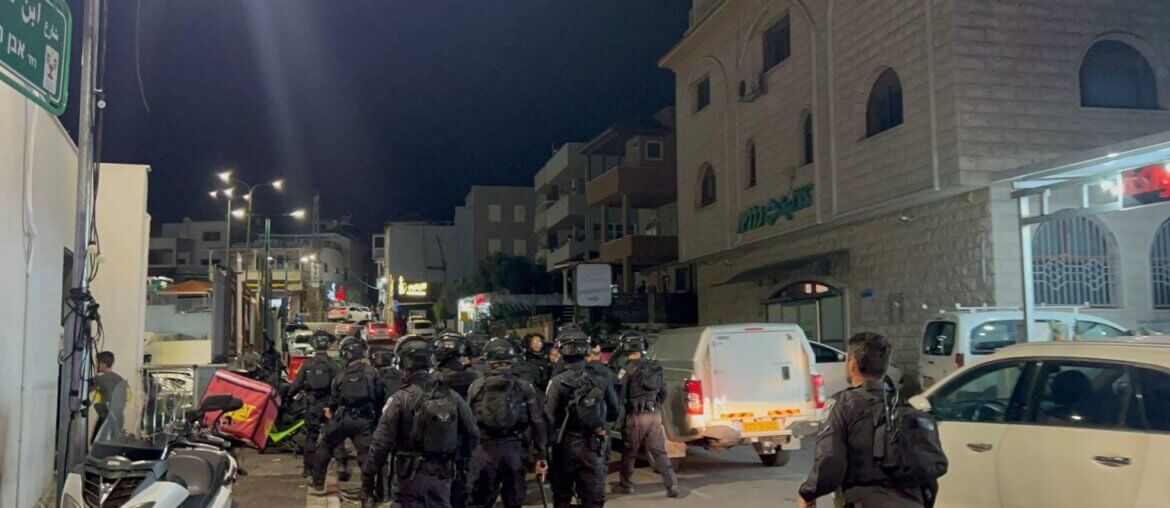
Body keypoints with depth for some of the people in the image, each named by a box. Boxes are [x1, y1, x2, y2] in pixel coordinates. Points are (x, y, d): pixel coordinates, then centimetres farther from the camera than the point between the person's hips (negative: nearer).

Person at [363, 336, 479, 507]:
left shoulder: (400, 399, -12)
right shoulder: (452, 396, -2)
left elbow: (381, 443, -12)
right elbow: (473, 437, 5)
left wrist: (368, 477, -2)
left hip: (411, 476, -3)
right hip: (442, 475, 3)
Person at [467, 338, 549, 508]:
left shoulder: (476, 386, 1)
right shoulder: (524, 387, 1)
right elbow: (537, 423, -2)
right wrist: (540, 456, 4)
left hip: (484, 448, 0)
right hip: (514, 449, 0)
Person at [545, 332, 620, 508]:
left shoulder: (558, 381, -14)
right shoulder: (601, 379, -3)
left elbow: (549, 416, -17)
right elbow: (614, 413, 4)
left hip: (566, 443, -2)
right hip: (594, 445, 2)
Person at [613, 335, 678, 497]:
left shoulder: (629, 368, -9)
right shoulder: (655, 368, 10)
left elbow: (620, 394, -11)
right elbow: (663, 392, 19)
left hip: (636, 415, -5)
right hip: (655, 415, 5)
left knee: (629, 452, 10)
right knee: (659, 451, 7)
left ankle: (626, 485, 21)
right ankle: (671, 485, -3)